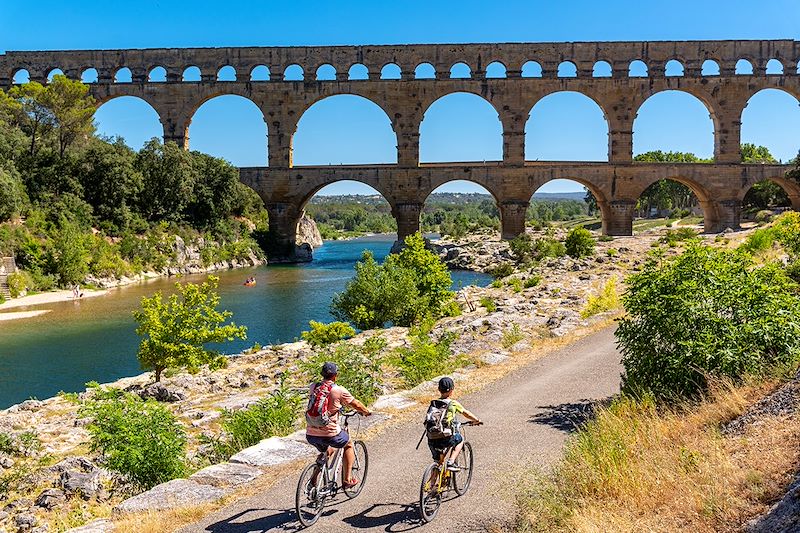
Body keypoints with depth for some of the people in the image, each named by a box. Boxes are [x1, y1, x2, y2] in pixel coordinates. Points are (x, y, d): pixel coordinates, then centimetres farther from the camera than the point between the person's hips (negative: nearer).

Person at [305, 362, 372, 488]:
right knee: (348, 444, 26)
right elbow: (356, 404, 4)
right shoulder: (339, 390, -9)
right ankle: (347, 479, 22)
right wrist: (366, 412, 25)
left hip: (310, 434, 5)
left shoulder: (313, 387, 6)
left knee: (327, 451, 34)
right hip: (329, 433, -5)